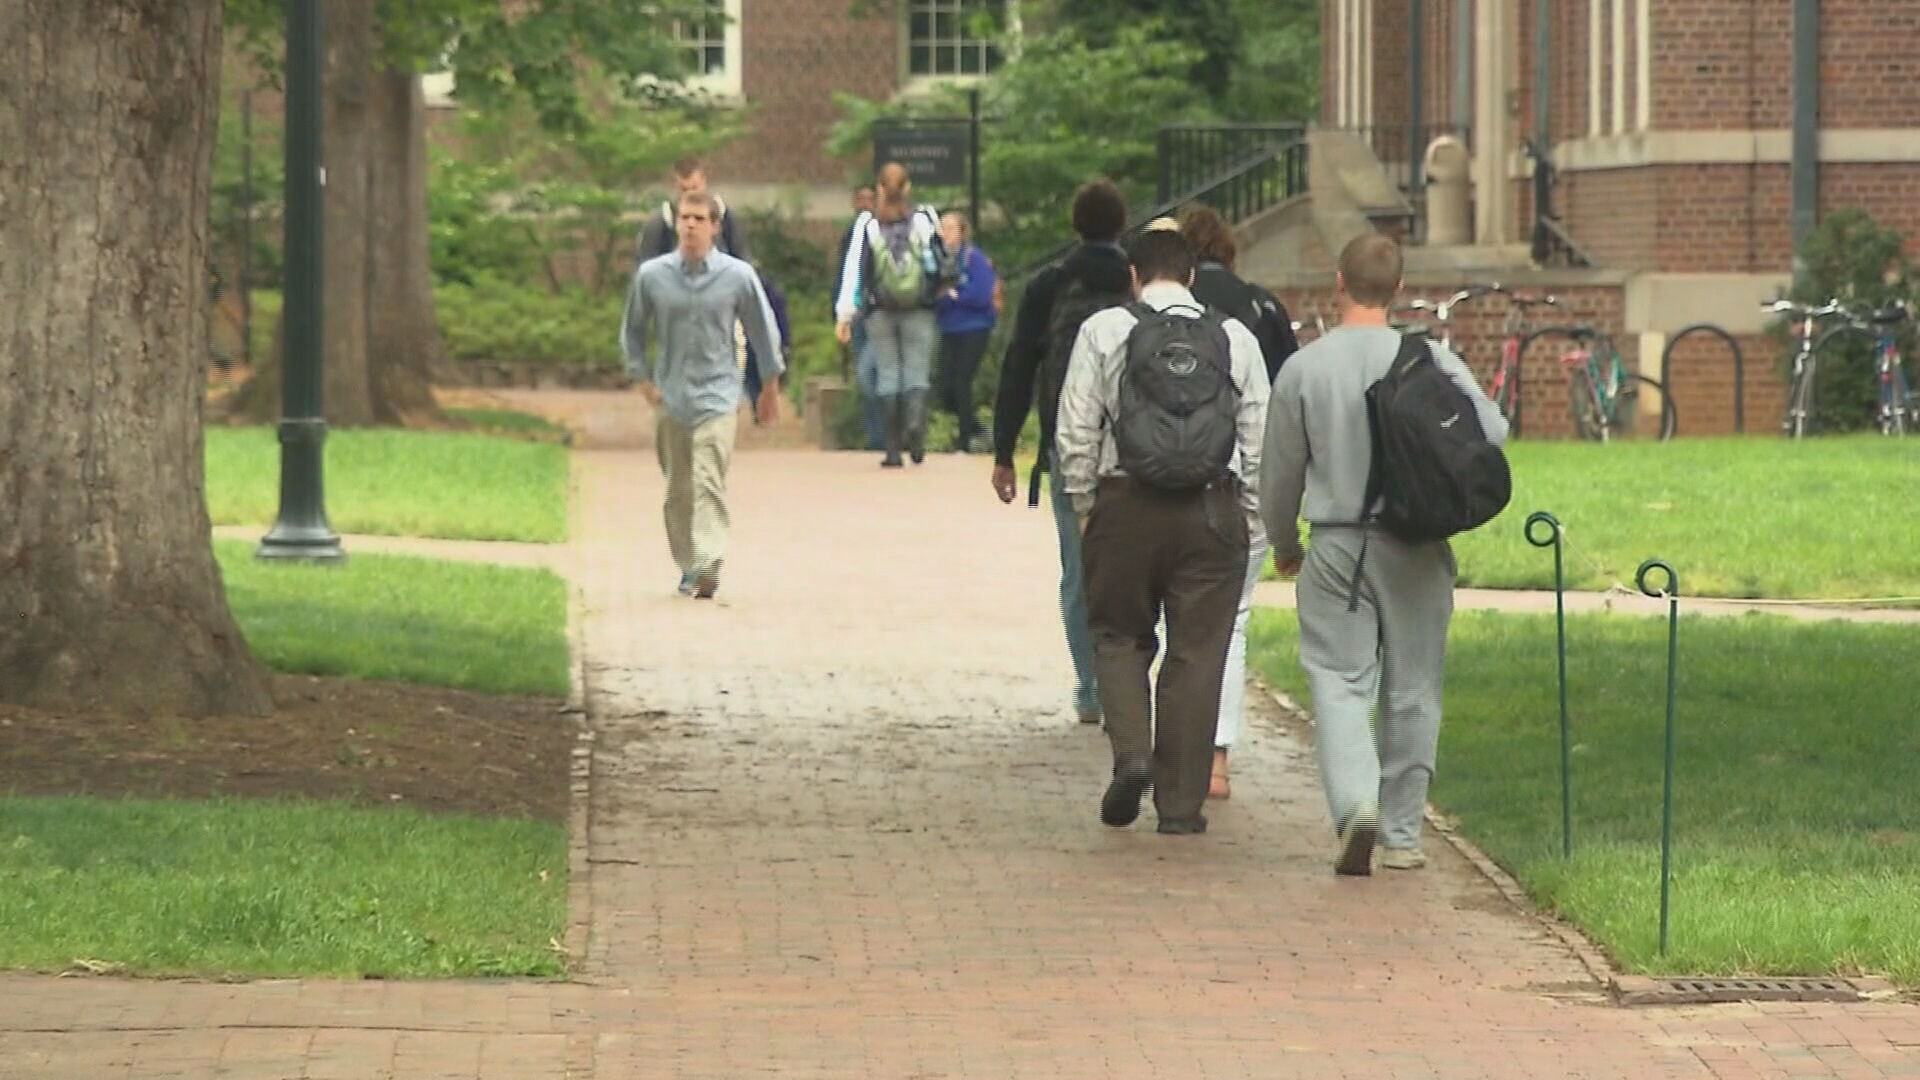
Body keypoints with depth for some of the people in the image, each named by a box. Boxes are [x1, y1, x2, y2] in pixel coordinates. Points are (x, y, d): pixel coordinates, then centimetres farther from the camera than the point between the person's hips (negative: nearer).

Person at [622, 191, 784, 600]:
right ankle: (688, 566, 23)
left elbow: (763, 330, 8)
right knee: (678, 489, 9)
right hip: (671, 398, 3)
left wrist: (770, 385, 14)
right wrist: (643, 378, 6)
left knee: (709, 482, -17)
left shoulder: (738, 276, -4)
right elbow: (632, 329, 13)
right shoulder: (652, 275, -1)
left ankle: (709, 564, -25)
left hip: (717, 397, -3)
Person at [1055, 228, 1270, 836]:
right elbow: (1259, 439, 6)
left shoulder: (1104, 331, 1)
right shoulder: (1234, 338, 6)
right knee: (1198, 654, 6)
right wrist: (1246, 520, 14)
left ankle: (1131, 753, -6)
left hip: (1126, 504, -1)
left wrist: (1084, 508, 10)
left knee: (1120, 637, 16)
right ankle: (1181, 804, 8)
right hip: (1214, 509, 1)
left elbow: (1075, 433, -1)